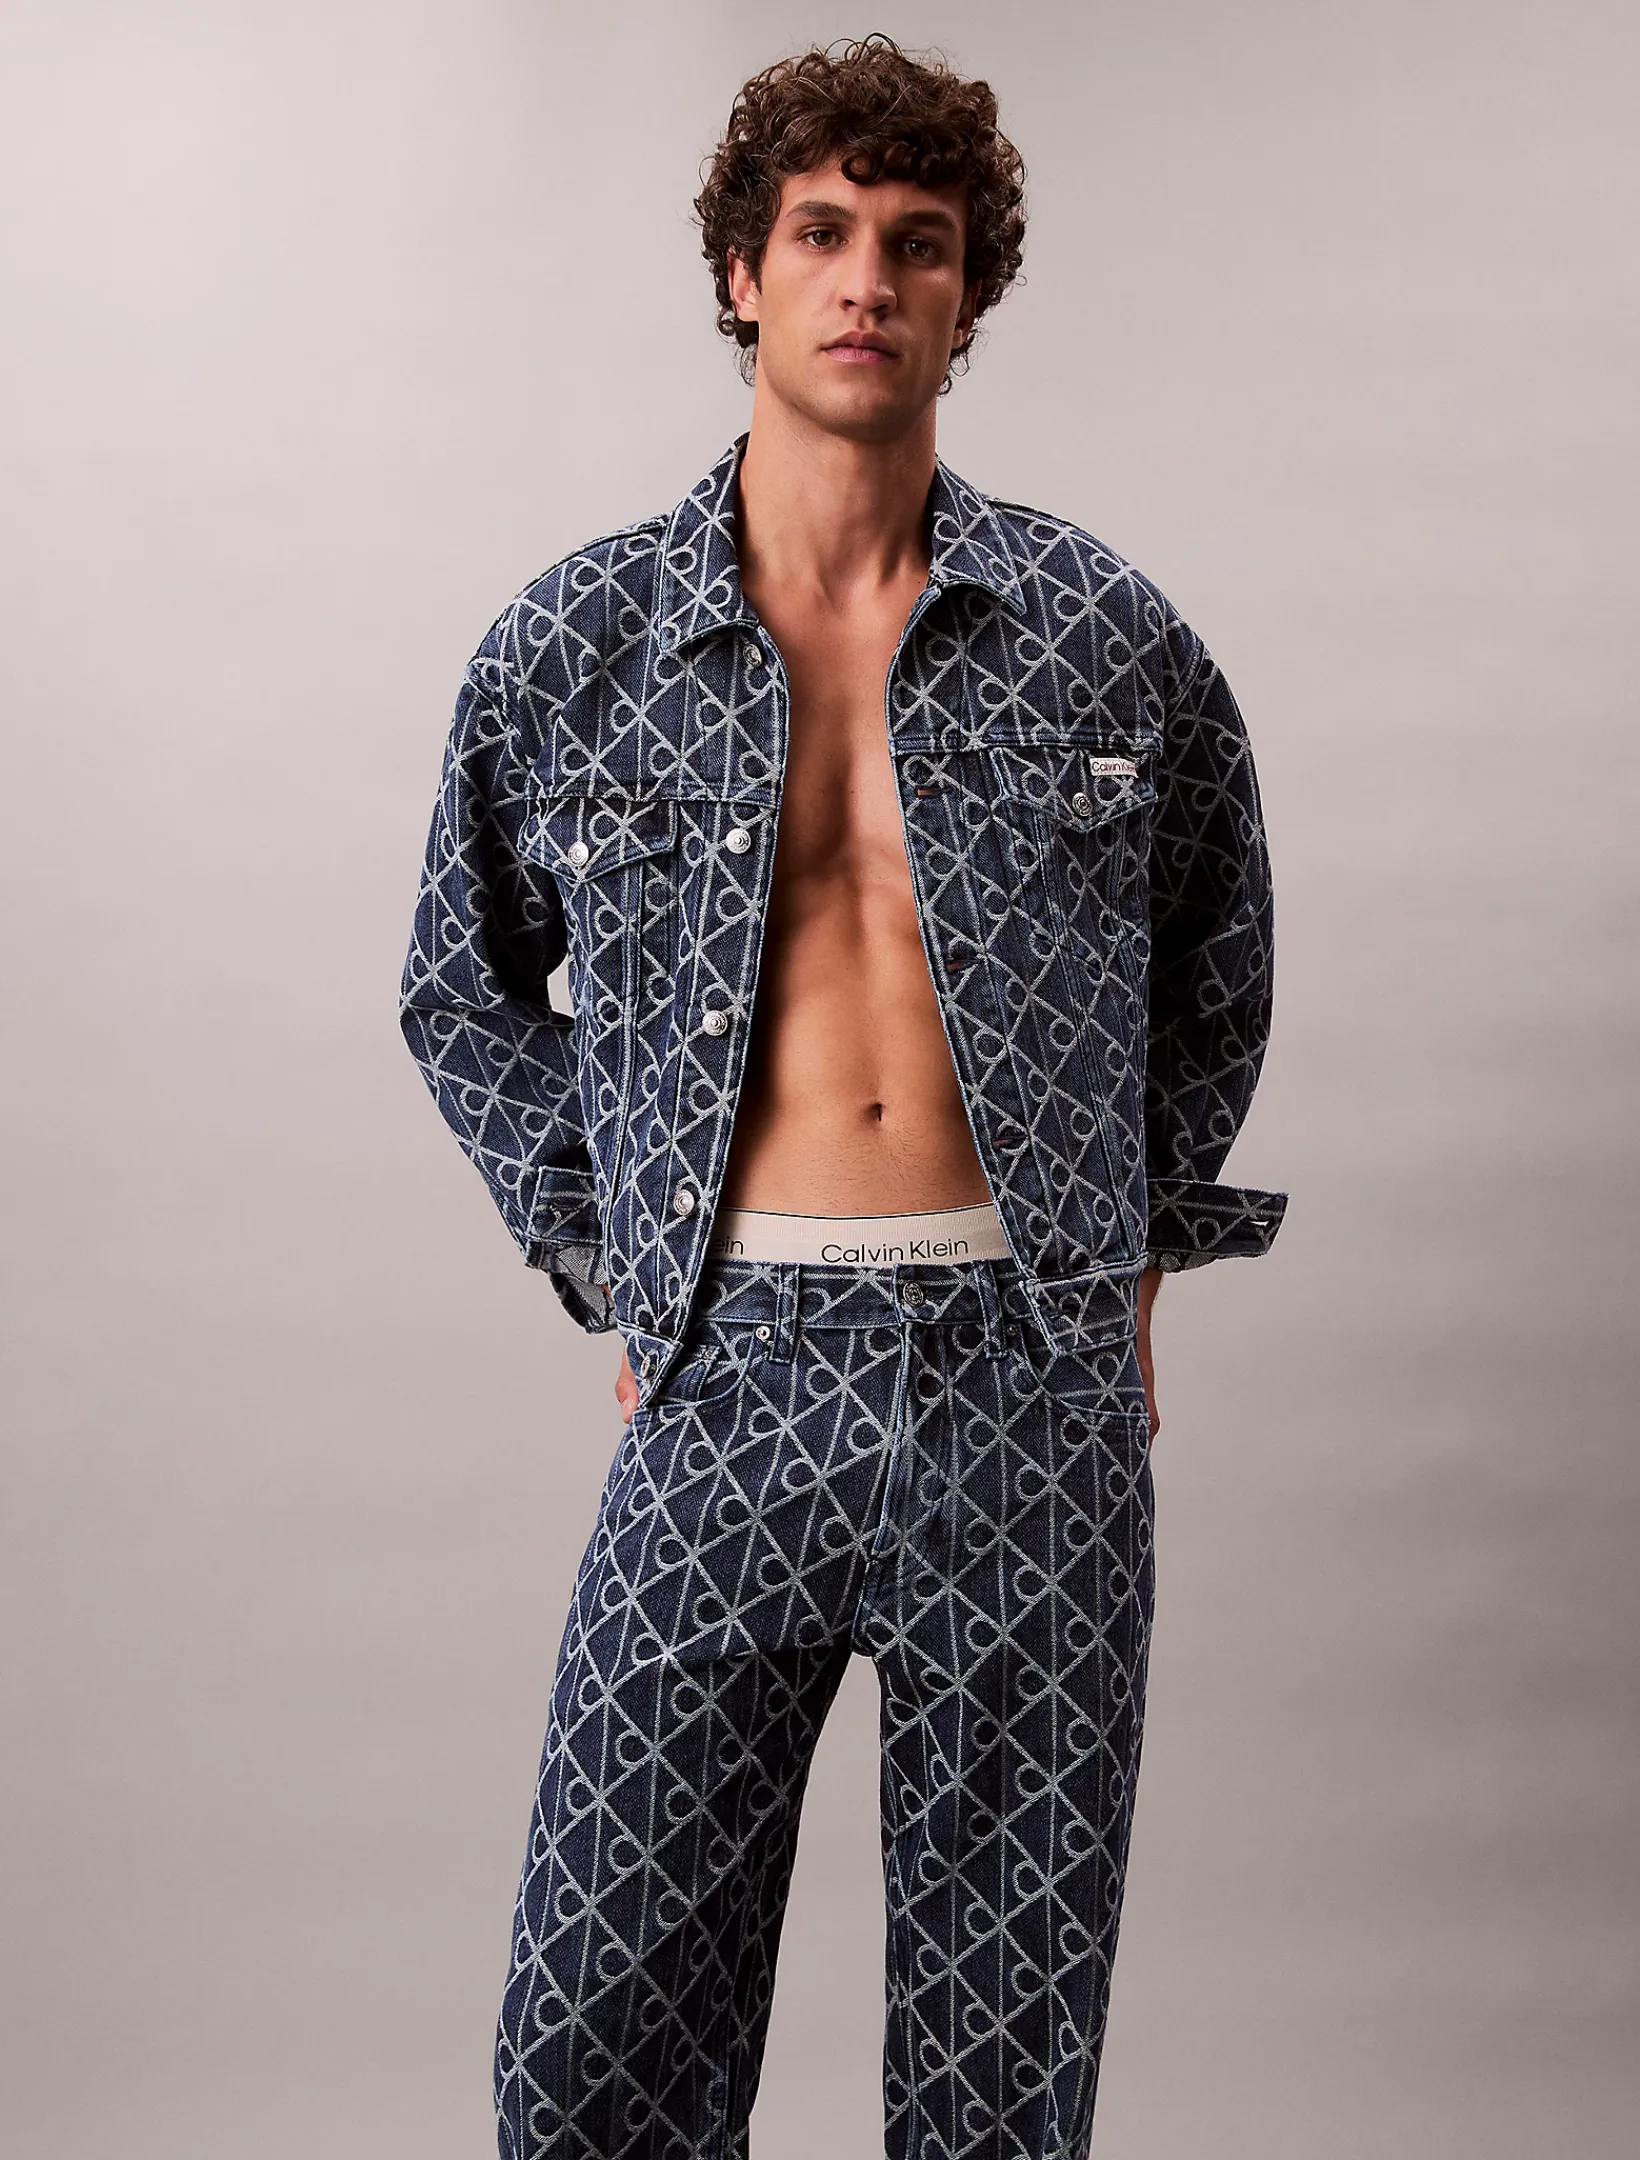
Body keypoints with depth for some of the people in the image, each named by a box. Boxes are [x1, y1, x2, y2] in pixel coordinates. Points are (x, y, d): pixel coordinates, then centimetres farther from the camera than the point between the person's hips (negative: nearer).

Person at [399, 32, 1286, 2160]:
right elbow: (466, 987, 17)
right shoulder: (574, 648, 3)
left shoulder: (1108, 634, 3)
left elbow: (1219, 958, 19)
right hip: (732, 1373, 0)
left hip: (1032, 1380, 0)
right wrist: (608, 1261, 9)